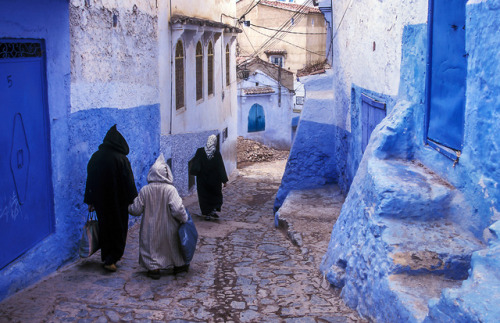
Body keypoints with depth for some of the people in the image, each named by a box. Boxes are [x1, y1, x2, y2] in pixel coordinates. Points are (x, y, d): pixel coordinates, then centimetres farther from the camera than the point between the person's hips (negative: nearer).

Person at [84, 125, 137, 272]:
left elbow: (90, 180, 4)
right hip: (118, 201, -4)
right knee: (118, 229, 6)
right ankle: (111, 260, 1)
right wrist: (132, 200, -3)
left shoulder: (95, 157, -1)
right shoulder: (121, 159, -16)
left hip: (100, 200, 5)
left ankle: (106, 256, 27)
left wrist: (90, 201, 11)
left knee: (104, 227, 17)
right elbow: (128, 182, -13)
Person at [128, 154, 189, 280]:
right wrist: (184, 219, -5)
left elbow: (136, 210, -4)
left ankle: (154, 268, 13)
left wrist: (129, 207, 18)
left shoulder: (144, 190, -10)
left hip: (150, 228, 0)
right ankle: (178, 265, 33)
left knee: (151, 247, 16)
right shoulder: (170, 189, -18)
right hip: (167, 228, 0)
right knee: (173, 245, 20)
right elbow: (178, 209, -23)